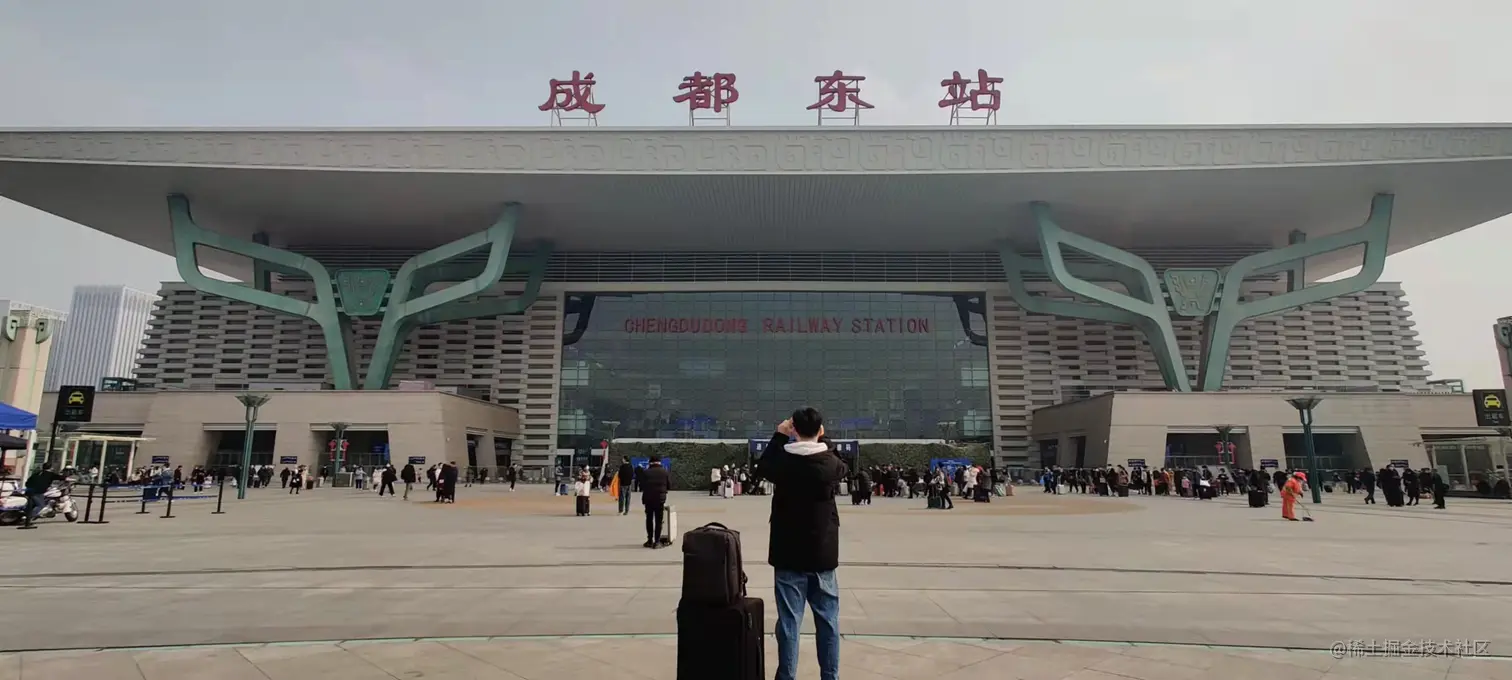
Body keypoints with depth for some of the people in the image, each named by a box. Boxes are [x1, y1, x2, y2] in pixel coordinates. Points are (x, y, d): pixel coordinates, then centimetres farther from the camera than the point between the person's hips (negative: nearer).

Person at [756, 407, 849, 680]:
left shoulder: (782, 461, -11)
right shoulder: (830, 462, -7)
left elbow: (761, 468, 12)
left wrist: (778, 436, 13)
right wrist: (822, 442, 19)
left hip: (789, 554, -1)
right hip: (823, 553, 1)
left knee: (789, 621, 4)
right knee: (828, 621, 11)